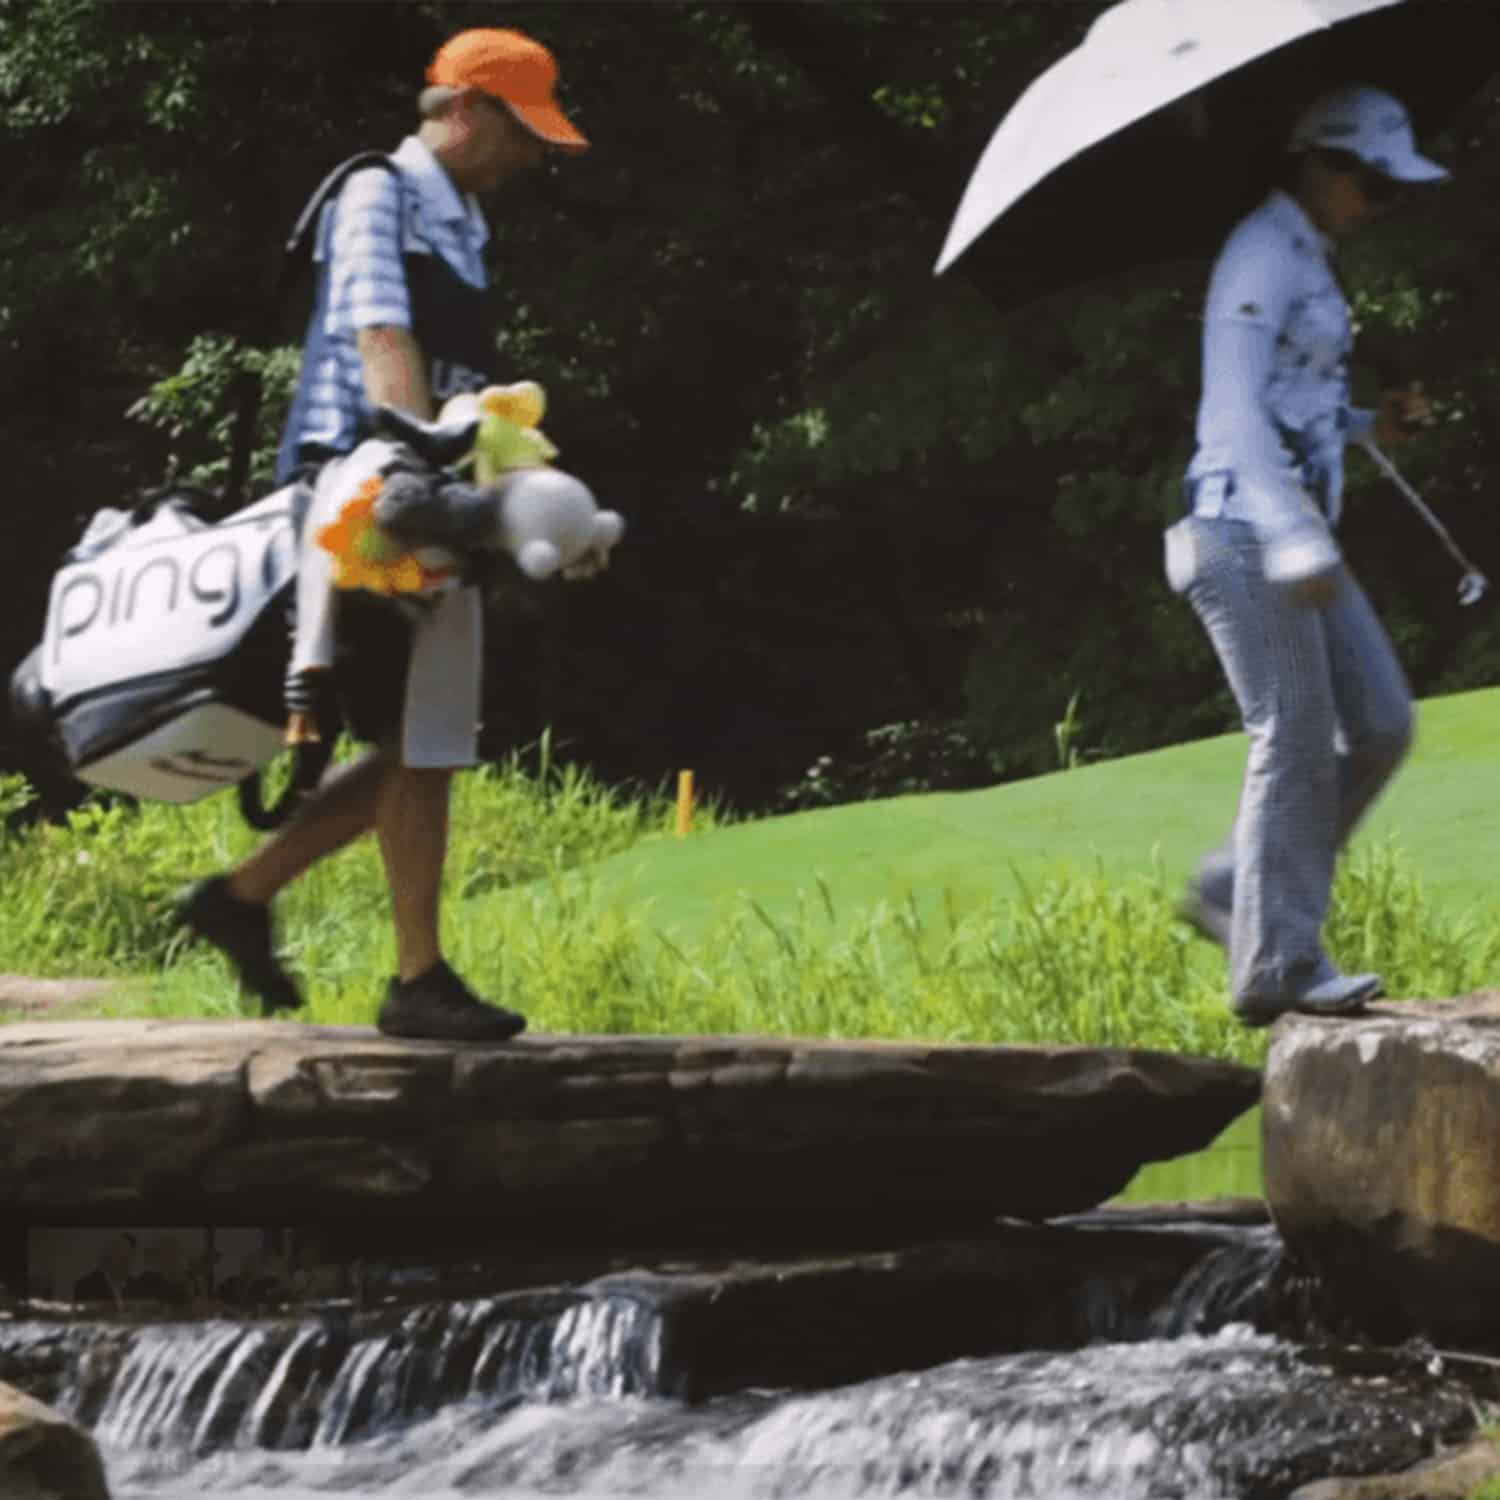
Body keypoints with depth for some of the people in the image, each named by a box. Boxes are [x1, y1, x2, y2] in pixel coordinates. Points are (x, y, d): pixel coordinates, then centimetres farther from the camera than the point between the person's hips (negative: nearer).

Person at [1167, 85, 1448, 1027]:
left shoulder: (1310, 263, 20)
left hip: (1294, 532, 10)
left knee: (1381, 726, 5)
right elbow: (1234, 408, -20)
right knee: (1295, 739, -10)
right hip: (1249, 525, -10)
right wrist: (1296, 540, -27)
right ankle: (1276, 968, -7)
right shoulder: (1263, 253, -10)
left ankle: (1233, 891, 12)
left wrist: (1375, 426, 10)